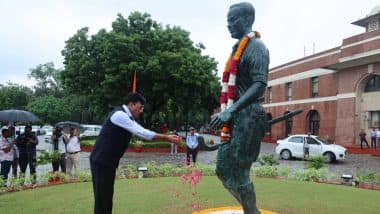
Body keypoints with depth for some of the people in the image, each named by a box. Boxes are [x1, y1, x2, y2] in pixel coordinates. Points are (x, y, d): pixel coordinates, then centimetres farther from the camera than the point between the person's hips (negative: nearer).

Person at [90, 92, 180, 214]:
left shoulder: (127, 117, 14)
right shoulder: (119, 115, -18)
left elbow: (141, 132, 15)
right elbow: (141, 133, -23)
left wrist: (167, 137, 8)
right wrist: (166, 138, -19)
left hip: (108, 162, 10)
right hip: (101, 161, -10)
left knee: (107, 196, 14)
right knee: (102, 197, -3)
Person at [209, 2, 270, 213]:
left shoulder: (256, 46, -8)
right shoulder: (238, 48, 21)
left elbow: (260, 85, -20)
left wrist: (231, 110, -28)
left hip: (247, 117, -9)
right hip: (235, 119, 10)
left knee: (239, 174, -5)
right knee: (223, 171, 11)